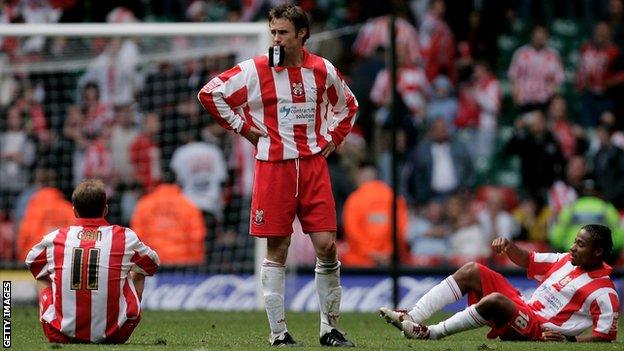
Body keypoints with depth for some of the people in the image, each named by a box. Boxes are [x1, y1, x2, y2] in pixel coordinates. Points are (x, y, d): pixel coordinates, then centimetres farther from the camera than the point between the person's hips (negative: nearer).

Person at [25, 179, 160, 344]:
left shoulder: (54, 239, 0)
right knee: (137, 273, 24)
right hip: (113, 335, -1)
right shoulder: (125, 237, -2)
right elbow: (152, 264, 19)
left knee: (43, 276, 28)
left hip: (61, 335, 1)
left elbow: (32, 262, 23)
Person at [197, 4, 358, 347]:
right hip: (273, 165, -2)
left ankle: (330, 328, 8)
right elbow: (210, 94, 0)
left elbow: (347, 105, 25)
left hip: (313, 165, 3)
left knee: (327, 245, -3)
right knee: (277, 250, 0)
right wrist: (243, 127, -1)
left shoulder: (323, 70, 7)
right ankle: (278, 333, 6)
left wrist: (332, 138, 12)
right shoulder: (256, 70, -4)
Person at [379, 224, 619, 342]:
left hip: (539, 331, -9)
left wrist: (568, 340, -26)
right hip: (522, 308, 9)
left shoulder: (604, 292, -11)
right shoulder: (567, 261, 14)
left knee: (495, 300, -37)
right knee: (472, 271, 0)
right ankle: (412, 318, -13)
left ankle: (431, 333, -27)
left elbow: (606, 336, -15)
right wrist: (508, 246, 5)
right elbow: (529, 261, 24)